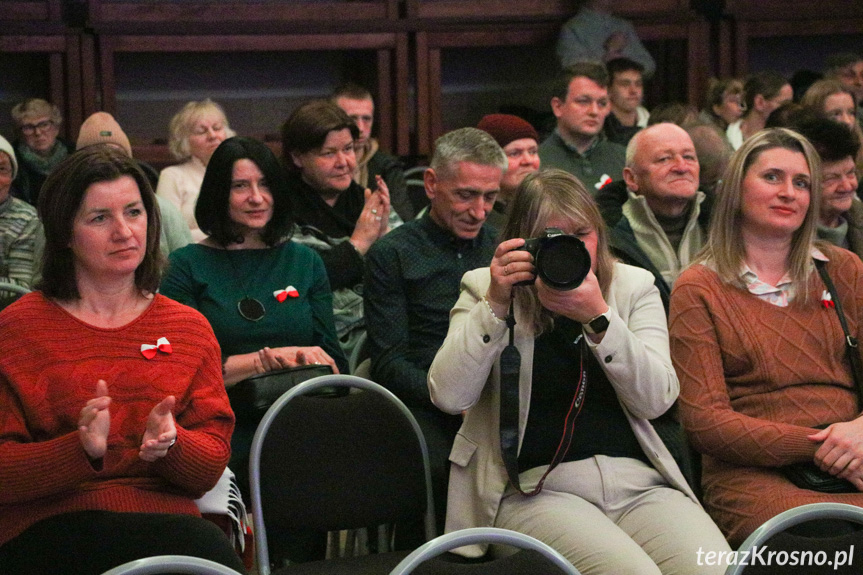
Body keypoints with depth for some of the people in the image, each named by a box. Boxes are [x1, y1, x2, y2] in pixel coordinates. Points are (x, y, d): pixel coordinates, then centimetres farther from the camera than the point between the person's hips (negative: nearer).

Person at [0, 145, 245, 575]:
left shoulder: (189, 327, 16)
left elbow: (212, 466, 7)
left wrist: (169, 444, -17)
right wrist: (82, 449, -20)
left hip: (167, 519, 4)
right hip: (49, 530, -3)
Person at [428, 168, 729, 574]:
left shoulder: (634, 286, 13)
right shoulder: (485, 289, 8)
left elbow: (656, 400, -1)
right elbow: (448, 397, -6)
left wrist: (598, 317, -13)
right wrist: (496, 305, -12)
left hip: (637, 480, 3)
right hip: (537, 488, -3)